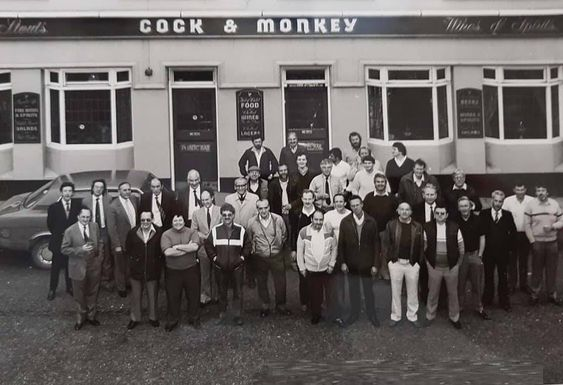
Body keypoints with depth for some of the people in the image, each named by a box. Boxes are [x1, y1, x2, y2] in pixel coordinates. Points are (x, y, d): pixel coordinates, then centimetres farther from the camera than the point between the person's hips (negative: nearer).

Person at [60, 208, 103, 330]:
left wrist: (100, 256, -2)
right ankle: (81, 318, 33)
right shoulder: (70, 231, -14)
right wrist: (81, 249, -23)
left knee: (93, 293, 17)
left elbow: (100, 242, 9)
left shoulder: (95, 227, -3)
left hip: (94, 266, 3)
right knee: (80, 295, 12)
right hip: (79, 267, -3)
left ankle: (91, 316, 36)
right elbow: (64, 249, -11)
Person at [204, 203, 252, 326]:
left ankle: (237, 315, 17)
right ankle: (221, 313, 29)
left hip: (237, 266, 0)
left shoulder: (241, 230, -3)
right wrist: (214, 257, -3)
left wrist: (242, 257, -5)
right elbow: (208, 245, 4)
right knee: (222, 291, 13)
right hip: (220, 267, 0)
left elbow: (248, 245, 4)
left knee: (238, 292, 6)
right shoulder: (215, 230, -2)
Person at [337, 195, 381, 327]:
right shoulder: (345, 222, -5)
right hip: (351, 263, 1)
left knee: (368, 289, 12)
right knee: (353, 289, 13)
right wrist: (342, 262, -5)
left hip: (367, 263, -1)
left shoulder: (371, 222, -6)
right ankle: (354, 313, 30)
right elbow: (341, 244, -2)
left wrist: (376, 264, -6)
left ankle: (371, 313, 30)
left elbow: (376, 244, -4)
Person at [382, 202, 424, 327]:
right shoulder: (391, 225, -2)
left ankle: (412, 316, 26)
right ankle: (395, 316, 22)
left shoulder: (417, 226, 1)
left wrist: (419, 261, -1)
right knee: (395, 291, 9)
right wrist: (389, 259, -6)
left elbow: (421, 246, 4)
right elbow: (385, 243, -1)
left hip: (413, 263, 1)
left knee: (413, 292, 11)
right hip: (396, 262, -1)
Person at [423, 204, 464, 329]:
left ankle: (454, 317, 32)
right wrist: (428, 261, 4)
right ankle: (430, 316, 30)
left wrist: (458, 263, 3)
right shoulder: (427, 227, -7)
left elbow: (461, 247, 0)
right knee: (433, 293, 12)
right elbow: (424, 247, 2)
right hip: (434, 267, 0)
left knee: (453, 293, 14)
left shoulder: (454, 227, -8)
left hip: (452, 267, 0)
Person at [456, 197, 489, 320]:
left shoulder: (477, 219, -3)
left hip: (475, 255, 1)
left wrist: (480, 255, 0)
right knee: (460, 284, 6)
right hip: (460, 256, 0)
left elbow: (482, 238, 3)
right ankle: (459, 307, 19)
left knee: (477, 284, 8)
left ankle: (479, 308, 21)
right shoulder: (455, 221, -5)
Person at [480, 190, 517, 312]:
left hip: (503, 252, 1)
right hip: (488, 251, 0)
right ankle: (487, 300, 24)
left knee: (503, 278, 9)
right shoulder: (483, 214, 0)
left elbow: (513, 232, 6)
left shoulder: (508, 215, 3)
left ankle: (504, 301, 21)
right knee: (488, 277, 11)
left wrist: (510, 247, 0)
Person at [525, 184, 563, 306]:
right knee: (537, 270, 5)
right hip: (537, 242, -2)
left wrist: (552, 226, -15)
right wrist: (532, 241, -7)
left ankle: (552, 294, 22)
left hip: (552, 242, 2)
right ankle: (534, 294, 16)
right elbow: (527, 225, -3)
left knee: (552, 269, 8)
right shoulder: (531, 204, -4)